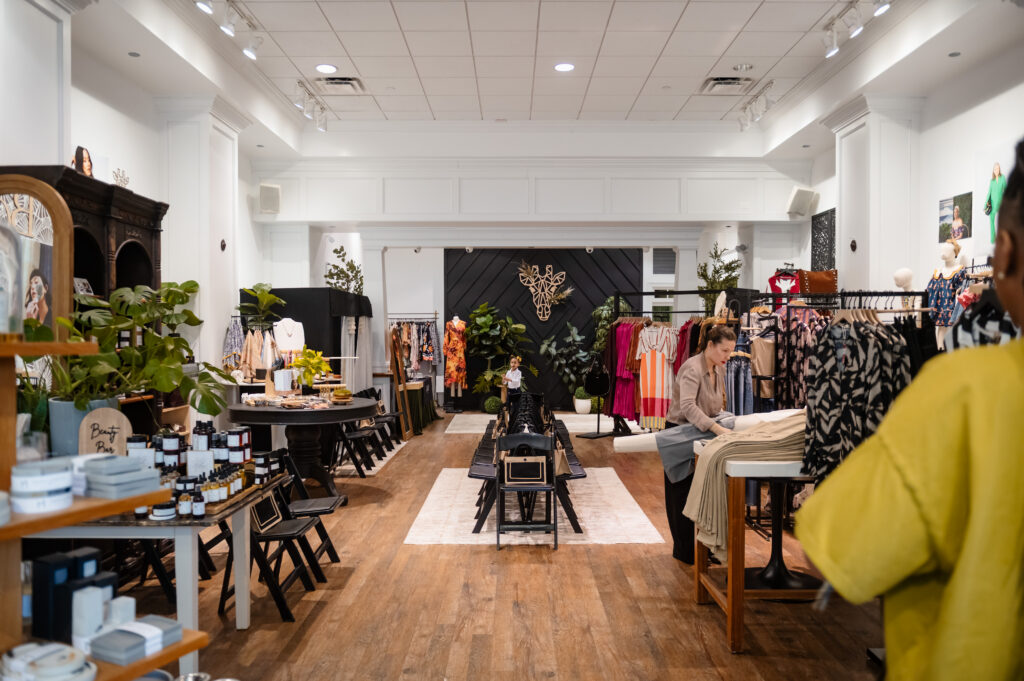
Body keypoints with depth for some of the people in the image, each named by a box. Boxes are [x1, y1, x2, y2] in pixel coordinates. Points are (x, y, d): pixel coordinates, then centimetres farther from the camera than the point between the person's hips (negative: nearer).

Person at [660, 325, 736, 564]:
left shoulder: (720, 369, 5)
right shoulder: (692, 369, -23)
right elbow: (687, 406, -38)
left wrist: (725, 420, -2)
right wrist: (716, 428, -46)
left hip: (702, 433, 8)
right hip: (680, 432, -8)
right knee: (682, 495, 1)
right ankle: (684, 551, 12)